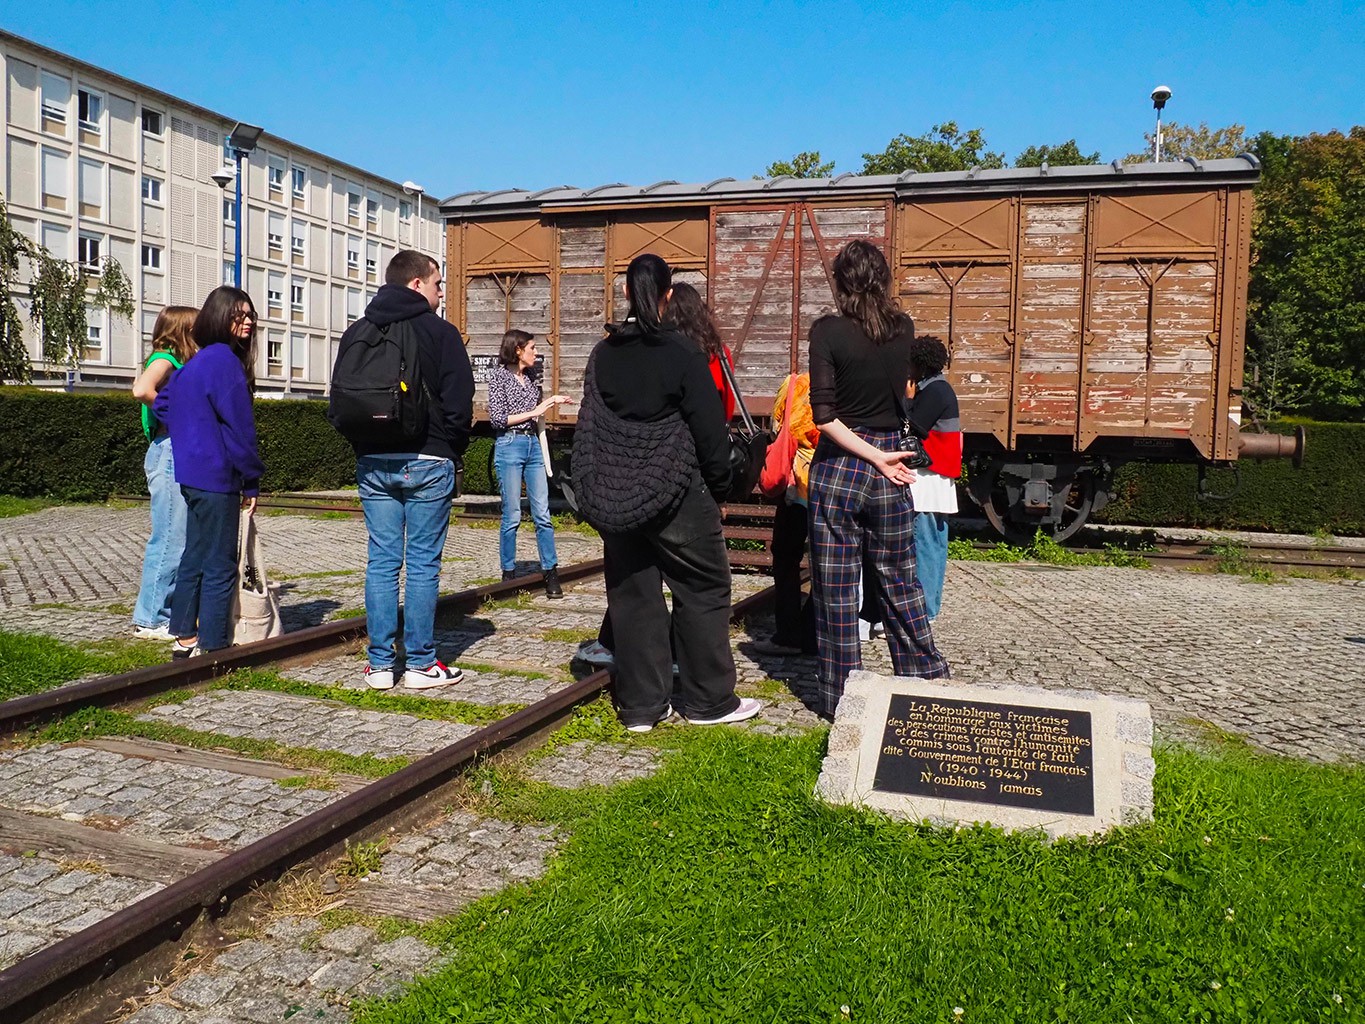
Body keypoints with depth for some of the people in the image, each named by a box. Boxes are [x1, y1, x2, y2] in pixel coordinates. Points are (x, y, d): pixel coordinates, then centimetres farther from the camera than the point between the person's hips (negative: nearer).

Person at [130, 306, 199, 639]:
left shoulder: (179, 363, 18)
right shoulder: (166, 358, -9)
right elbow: (142, 389, -27)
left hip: (181, 457, 10)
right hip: (169, 452, -10)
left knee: (179, 539, 12)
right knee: (170, 540, -6)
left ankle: (164, 611, 20)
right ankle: (150, 618, 2)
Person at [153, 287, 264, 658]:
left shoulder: (196, 362, 14)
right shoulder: (224, 359, -14)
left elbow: (162, 404, 23)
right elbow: (239, 426, -15)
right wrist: (252, 481, -10)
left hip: (193, 474, 10)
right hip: (217, 477, -10)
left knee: (195, 557, 16)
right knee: (220, 564, -2)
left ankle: (184, 637, 24)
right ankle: (212, 646, 3)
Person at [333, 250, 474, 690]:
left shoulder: (355, 333, 10)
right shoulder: (440, 332, -5)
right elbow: (459, 404, -7)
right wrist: (453, 451, 6)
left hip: (372, 463, 5)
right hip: (427, 462, -5)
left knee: (381, 561, 7)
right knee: (423, 563, 1)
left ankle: (380, 664, 10)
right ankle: (420, 663, 6)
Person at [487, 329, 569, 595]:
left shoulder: (531, 378, 15)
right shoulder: (499, 376, -3)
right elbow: (497, 419, -11)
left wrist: (551, 403, 12)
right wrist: (533, 412, -11)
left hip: (533, 445, 6)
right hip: (509, 446, -6)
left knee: (542, 514, 2)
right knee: (512, 516, -1)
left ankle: (550, 572, 6)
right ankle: (508, 573, 10)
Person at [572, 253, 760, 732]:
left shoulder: (603, 354, 4)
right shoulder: (682, 354, -10)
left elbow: (588, 426, 8)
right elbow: (709, 427, -8)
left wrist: (594, 490, 15)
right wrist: (718, 484, 6)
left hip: (616, 495, 5)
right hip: (676, 494, -4)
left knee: (632, 595, 9)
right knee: (703, 590, 8)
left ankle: (641, 706, 14)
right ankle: (709, 701, 14)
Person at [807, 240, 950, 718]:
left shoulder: (828, 331, -10)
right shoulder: (903, 329, 1)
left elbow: (824, 415, -17)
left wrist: (876, 457, -11)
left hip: (837, 469, -4)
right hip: (890, 474, 4)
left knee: (836, 592, 6)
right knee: (899, 583, 17)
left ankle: (841, 700, 14)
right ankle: (927, 679, 26)